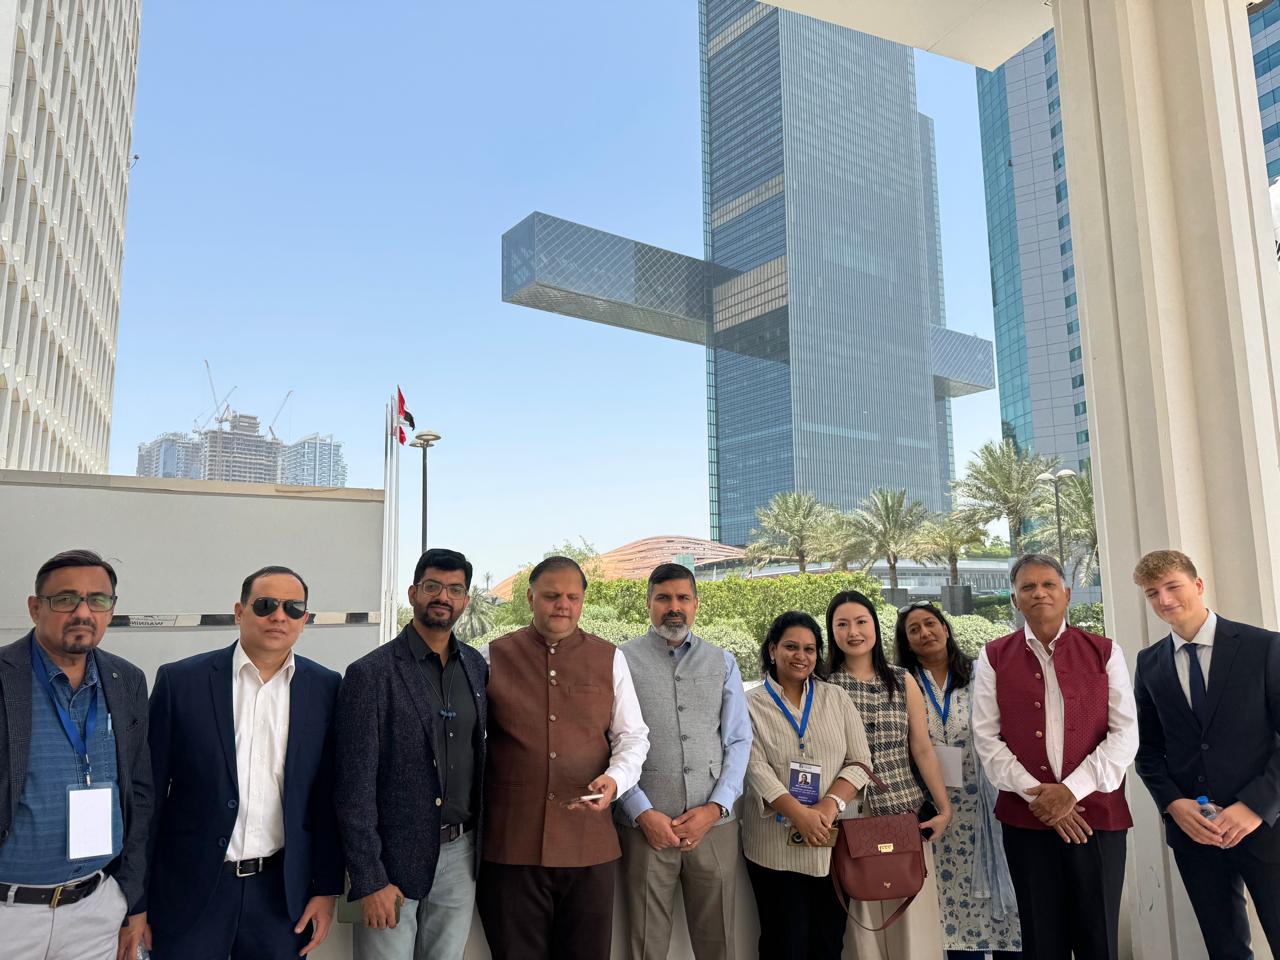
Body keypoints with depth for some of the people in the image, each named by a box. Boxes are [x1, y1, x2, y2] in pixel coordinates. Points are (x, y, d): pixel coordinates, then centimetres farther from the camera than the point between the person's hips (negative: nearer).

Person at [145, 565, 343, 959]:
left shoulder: (326, 689, -2)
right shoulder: (180, 681, -6)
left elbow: (329, 798, 2)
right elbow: (149, 792, -1)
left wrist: (327, 889, 1)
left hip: (282, 891, 1)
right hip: (191, 887, -1)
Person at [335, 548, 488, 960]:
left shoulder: (477, 668, 5)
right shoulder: (371, 673, -10)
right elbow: (355, 785, -11)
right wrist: (368, 879, -12)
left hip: (459, 854, 4)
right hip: (394, 857, -4)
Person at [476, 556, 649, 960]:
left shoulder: (610, 659, 6)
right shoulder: (493, 657, 3)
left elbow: (633, 736, 8)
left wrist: (615, 779, -12)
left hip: (589, 845, 1)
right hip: (510, 845, -1)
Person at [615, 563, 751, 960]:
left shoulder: (723, 662, 10)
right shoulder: (623, 660, 0)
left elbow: (739, 741, 7)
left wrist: (716, 807, -5)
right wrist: (643, 814, -10)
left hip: (715, 824, 3)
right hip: (646, 826, -2)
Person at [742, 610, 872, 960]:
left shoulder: (837, 699, 8)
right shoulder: (752, 705, 1)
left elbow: (860, 761, 2)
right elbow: (756, 767, -9)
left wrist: (829, 805, -15)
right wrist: (799, 813, -23)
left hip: (833, 843, 2)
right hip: (776, 846, -2)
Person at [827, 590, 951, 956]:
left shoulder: (903, 681, 6)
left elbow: (923, 750, 7)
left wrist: (944, 808, 2)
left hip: (906, 811, 2)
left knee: (912, 916, 5)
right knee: (861, 920, 4)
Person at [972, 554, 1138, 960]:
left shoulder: (1105, 652, 4)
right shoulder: (994, 657, 4)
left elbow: (1125, 733, -2)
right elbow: (987, 738, 0)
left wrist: (1072, 790, -12)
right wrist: (1036, 794, -11)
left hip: (1097, 815, 0)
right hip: (1025, 818, 1)